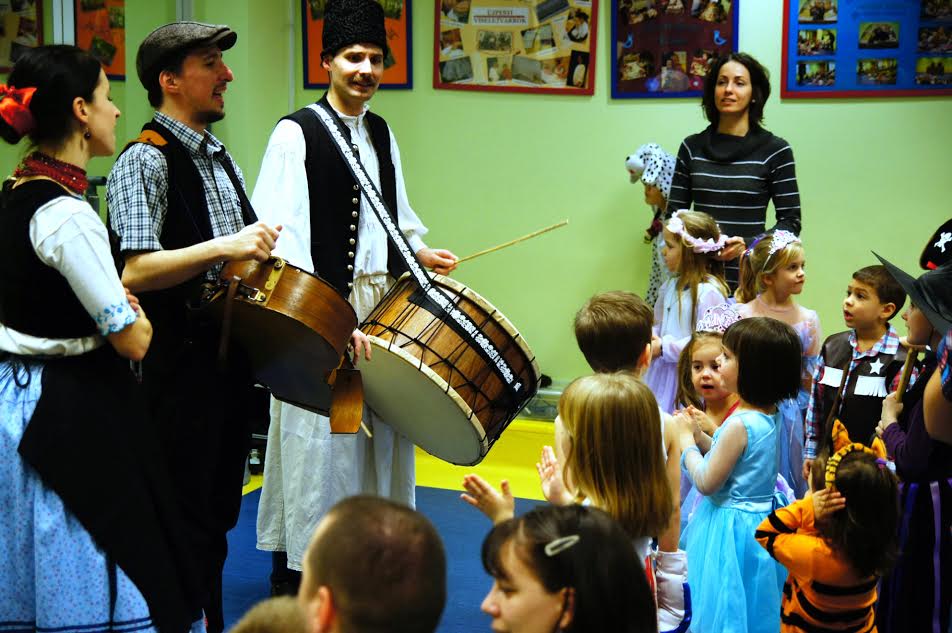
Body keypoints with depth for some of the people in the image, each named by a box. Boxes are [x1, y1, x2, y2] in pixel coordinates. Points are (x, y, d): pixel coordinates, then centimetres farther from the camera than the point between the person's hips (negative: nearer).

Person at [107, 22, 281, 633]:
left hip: (230, 351, 9)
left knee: (220, 510, 18)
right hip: (179, 363, -8)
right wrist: (222, 247, -30)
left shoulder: (220, 157, 14)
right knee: (186, 520, 1)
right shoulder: (145, 161, -14)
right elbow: (134, 271, -24)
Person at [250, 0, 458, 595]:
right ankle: (298, 567, 11)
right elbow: (282, 235, -17)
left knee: (383, 430, 12)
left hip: (385, 303, 7)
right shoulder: (296, 133, -10)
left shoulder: (382, 133, 14)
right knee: (319, 439, -2)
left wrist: (418, 249, 8)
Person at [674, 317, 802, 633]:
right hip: (760, 520, 9)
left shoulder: (740, 424, -26)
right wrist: (699, 436, 5)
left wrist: (686, 441, -7)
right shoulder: (772, 417, 1)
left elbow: (707, 482, -20)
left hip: (730, 528, -9)